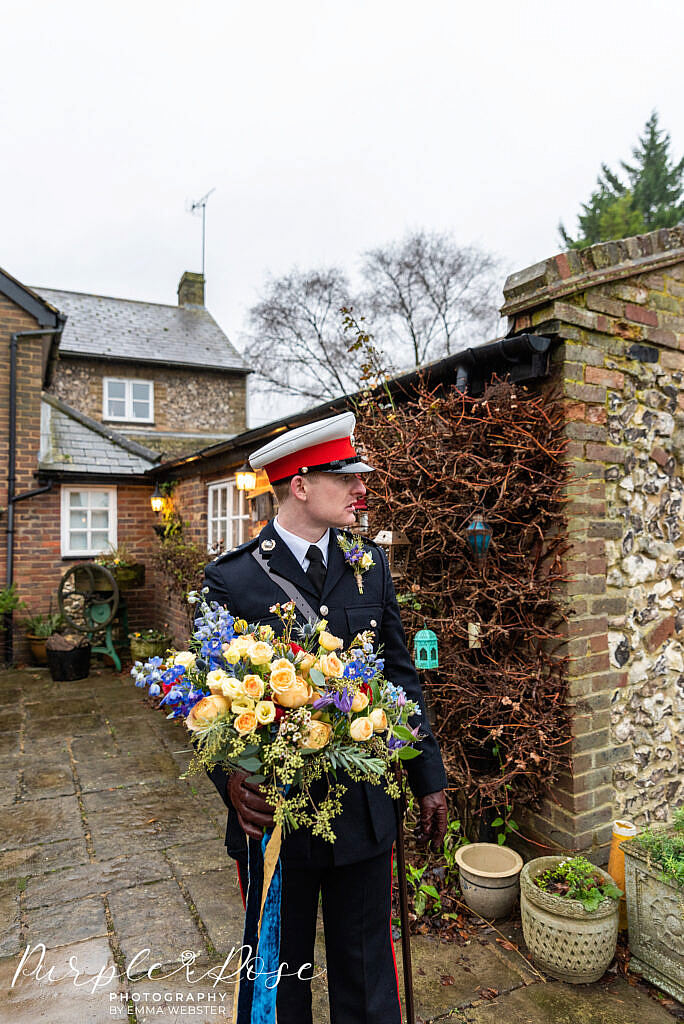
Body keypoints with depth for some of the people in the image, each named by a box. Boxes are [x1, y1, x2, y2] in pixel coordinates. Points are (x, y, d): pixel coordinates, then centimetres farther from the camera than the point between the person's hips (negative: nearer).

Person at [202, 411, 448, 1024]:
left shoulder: (371, 565, -1)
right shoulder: (231, 579, -13)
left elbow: (400, 676, 4)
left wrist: (429, 779, 6)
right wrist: (233, 781, -24)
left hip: (366, 808, 3)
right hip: (274, 812, -2)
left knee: (366, 972, 21)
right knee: (280, 971, 22)